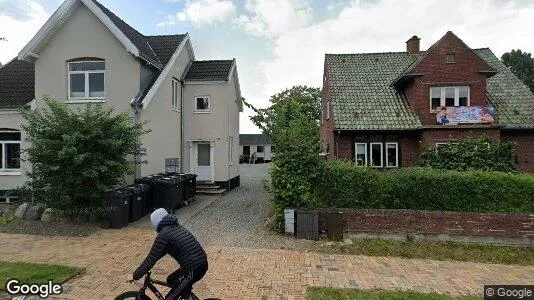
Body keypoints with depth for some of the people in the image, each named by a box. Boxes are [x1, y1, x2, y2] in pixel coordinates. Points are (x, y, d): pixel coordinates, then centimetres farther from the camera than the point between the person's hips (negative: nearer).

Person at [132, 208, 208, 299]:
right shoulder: (177, 227, 14)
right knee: (171, 280, 26)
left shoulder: (163, 235, -11)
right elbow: (164, 250, 28)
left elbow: (151, 259, -8)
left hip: (193, 270, -8)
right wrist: (146, 263, 33)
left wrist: (135, 276, 6)